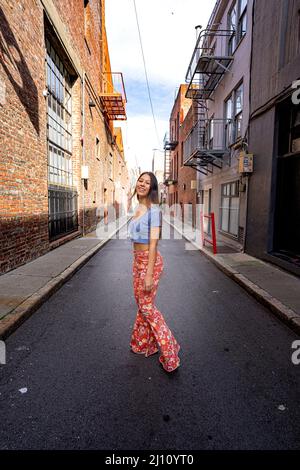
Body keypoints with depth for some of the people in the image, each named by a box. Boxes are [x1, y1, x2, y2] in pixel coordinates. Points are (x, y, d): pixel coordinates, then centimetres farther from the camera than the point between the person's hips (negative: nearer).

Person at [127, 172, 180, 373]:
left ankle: (169, 352, 14)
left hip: (149, 260, -9)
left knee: (147, 306, 0)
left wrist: (149, 274, -22)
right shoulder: (139, 209, 11)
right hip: (138, 260, 9)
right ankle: (144, 343, 37)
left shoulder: (153, 209, -16)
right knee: (141, 303, 18)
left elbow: (153, 243, -21)